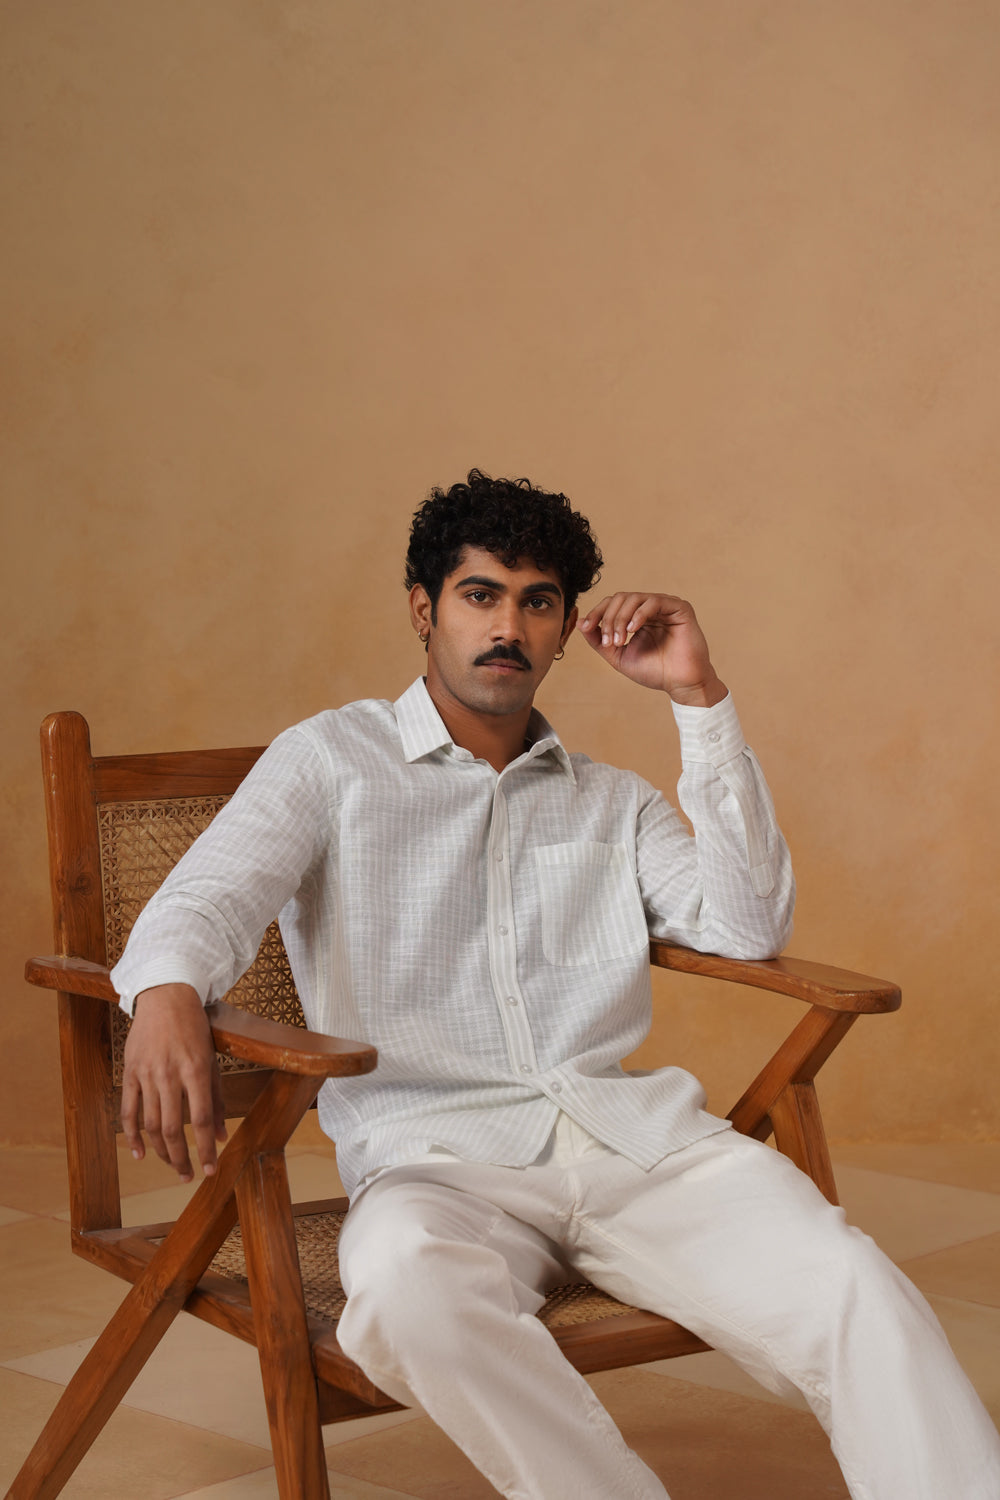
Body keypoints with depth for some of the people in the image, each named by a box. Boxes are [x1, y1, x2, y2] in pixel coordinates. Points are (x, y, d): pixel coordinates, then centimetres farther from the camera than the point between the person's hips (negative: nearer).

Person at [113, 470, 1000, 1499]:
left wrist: (700, 701, 8)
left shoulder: (613, 803, 26)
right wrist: (167, 993, -26)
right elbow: (206, 898, 1)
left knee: (855, 1292, -26)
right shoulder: (330, 760, 16)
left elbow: (748, 930, 11)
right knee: (409, 1289, -40)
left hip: (632, 1133, 3)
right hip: (435, 1153, -3)